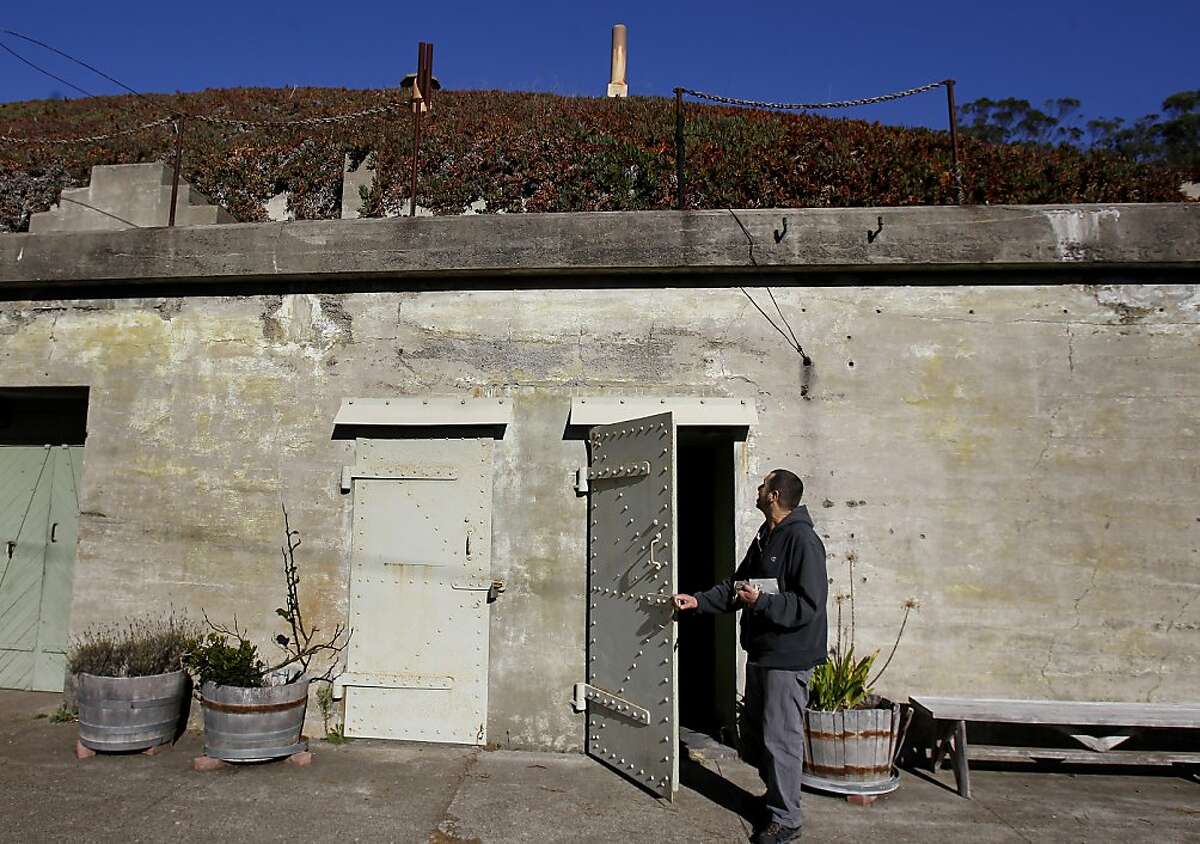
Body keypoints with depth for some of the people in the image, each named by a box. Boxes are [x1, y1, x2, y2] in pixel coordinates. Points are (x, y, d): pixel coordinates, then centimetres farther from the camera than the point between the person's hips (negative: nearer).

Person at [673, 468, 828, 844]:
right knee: (752, 732, 18)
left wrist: (761, 601, -25)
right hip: (761, 651, 10)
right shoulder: (764, 537, 12)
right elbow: (736, 584, 18)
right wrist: (699, 601, 9)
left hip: (789, 657, -9)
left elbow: (809, 604, -22)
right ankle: (776, 792, 37)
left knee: (780, 737, -1)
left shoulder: (802, 540, -18)